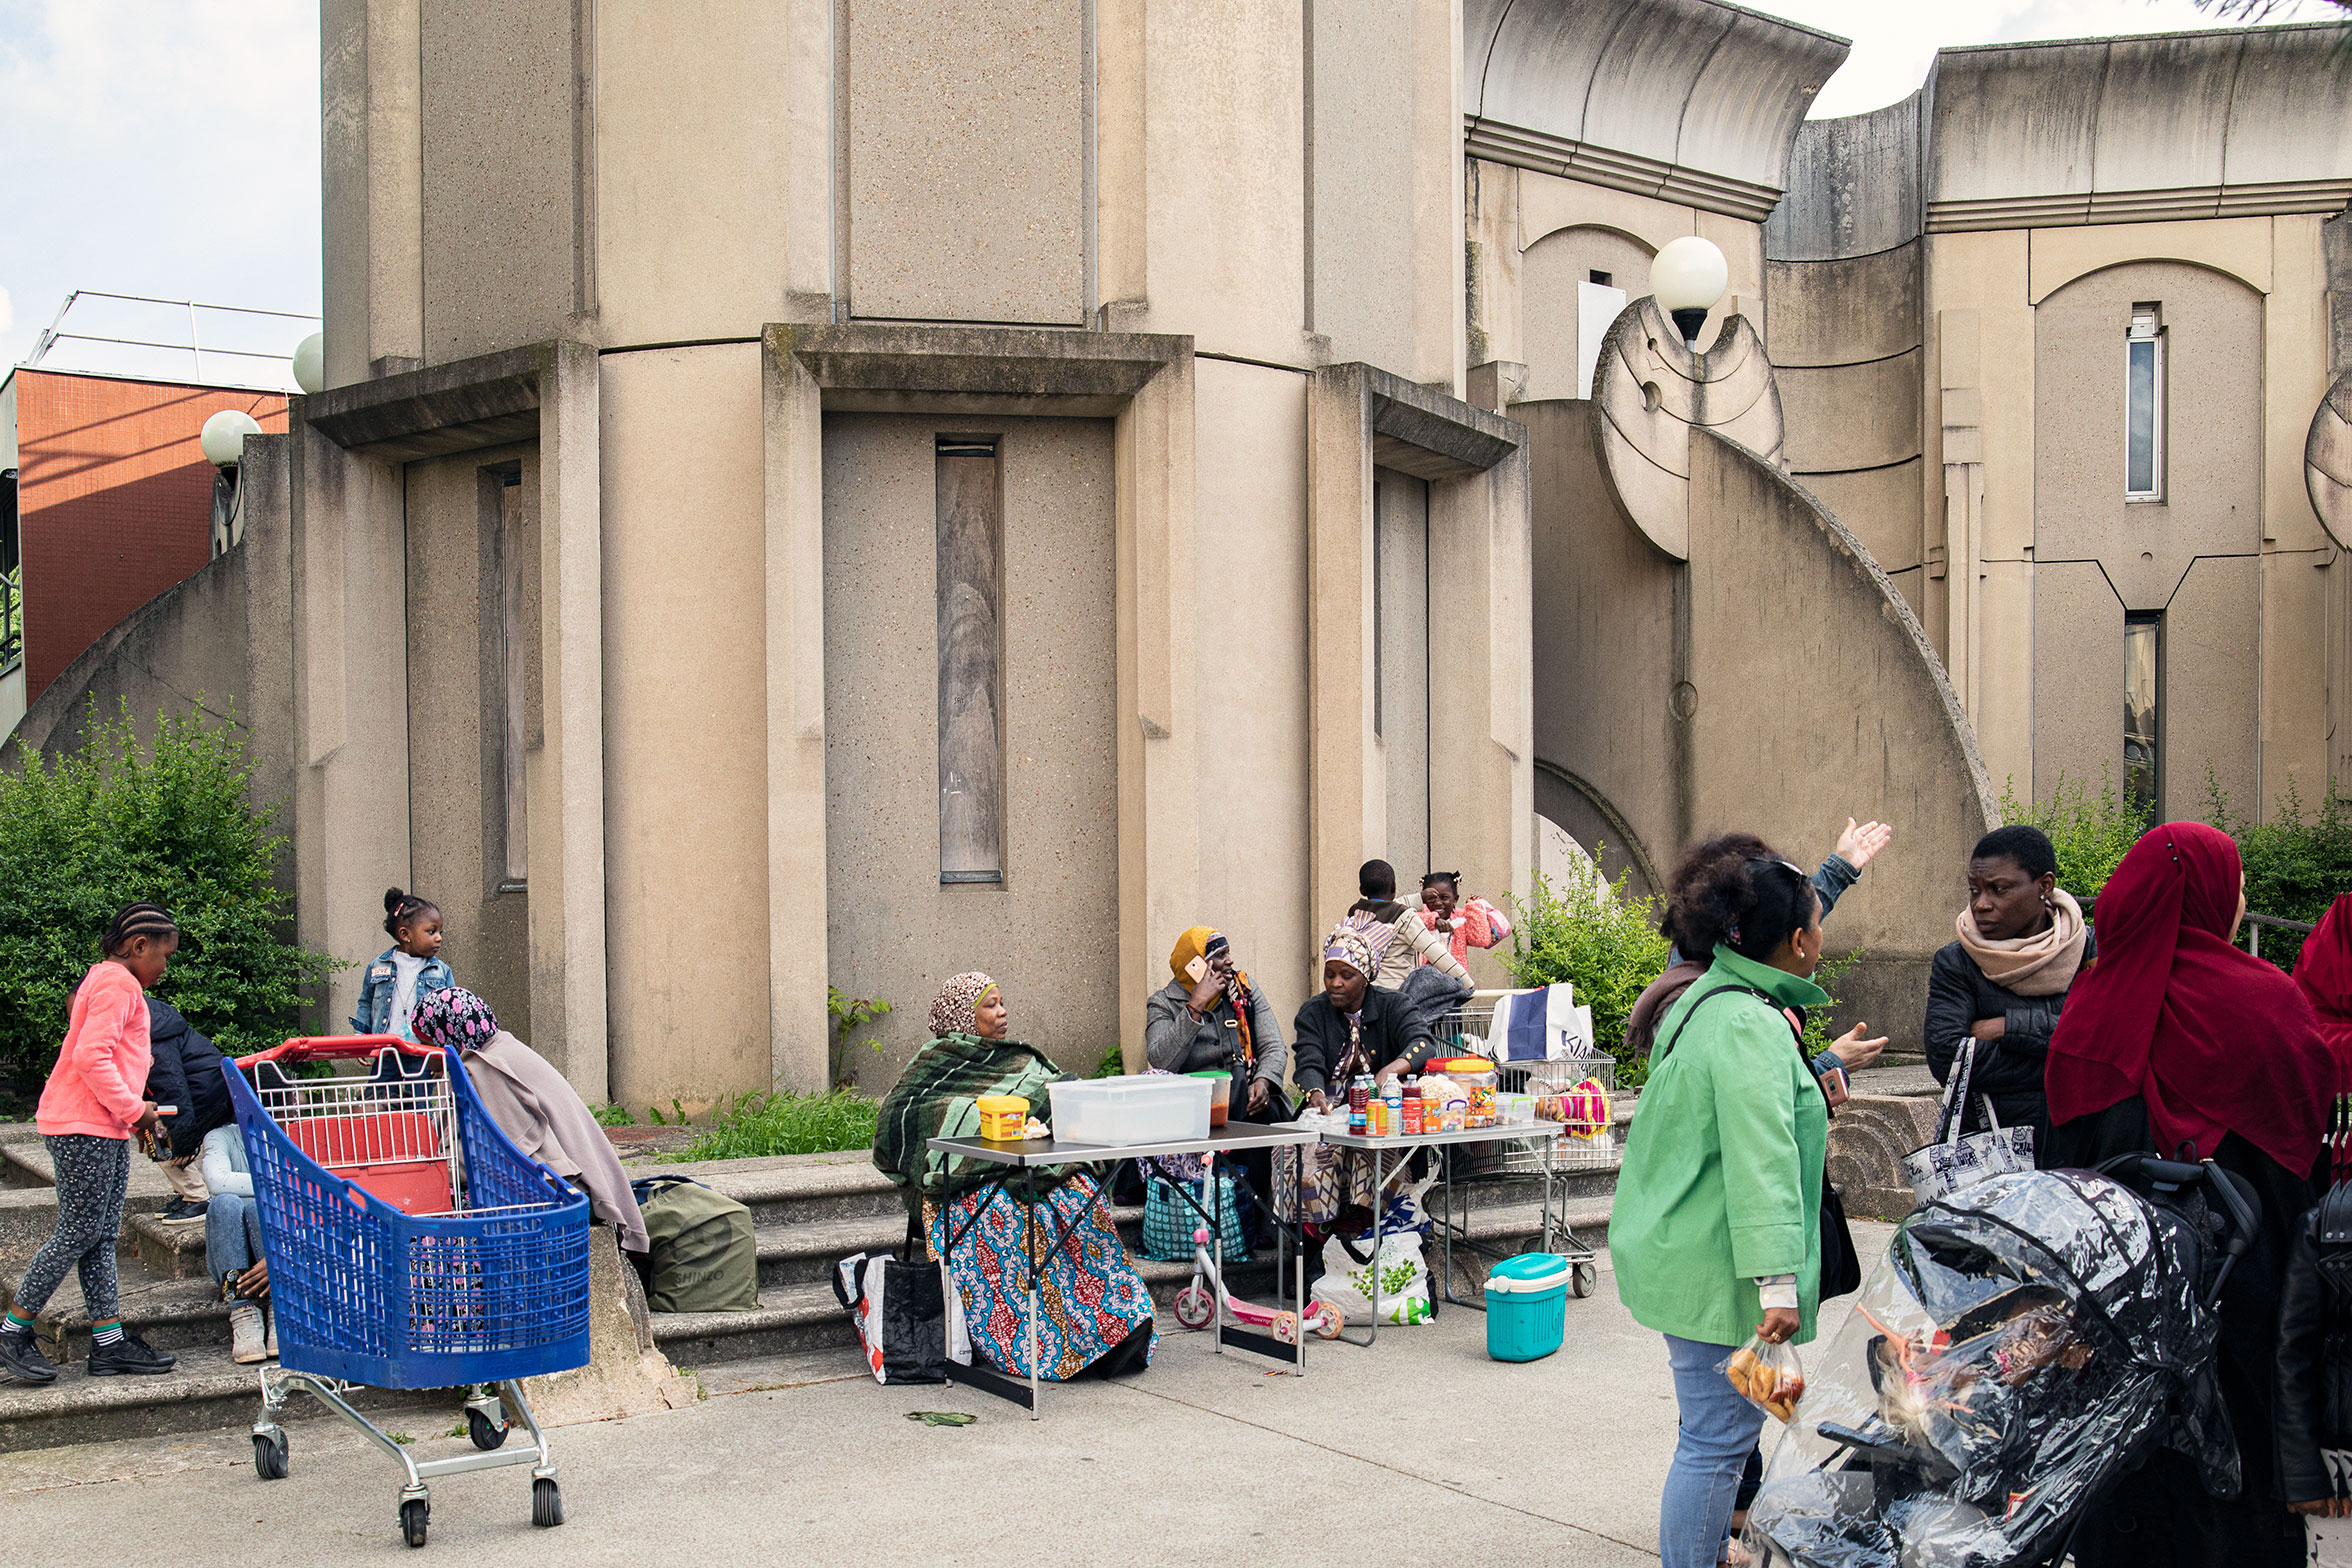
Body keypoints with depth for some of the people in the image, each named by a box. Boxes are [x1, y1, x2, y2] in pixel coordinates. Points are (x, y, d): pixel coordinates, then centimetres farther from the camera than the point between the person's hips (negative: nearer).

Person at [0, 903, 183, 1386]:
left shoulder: (107, 979, 21)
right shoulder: (118, 983, -12)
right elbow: (91, 1057, -22)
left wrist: (133, 1111, 14)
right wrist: (133, 1109, -15)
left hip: (103, 1129, 11)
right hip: (84, 1128, -11)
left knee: (102, 1236, 8)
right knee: (79, 1233, -6)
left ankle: (110, 1341, 8)